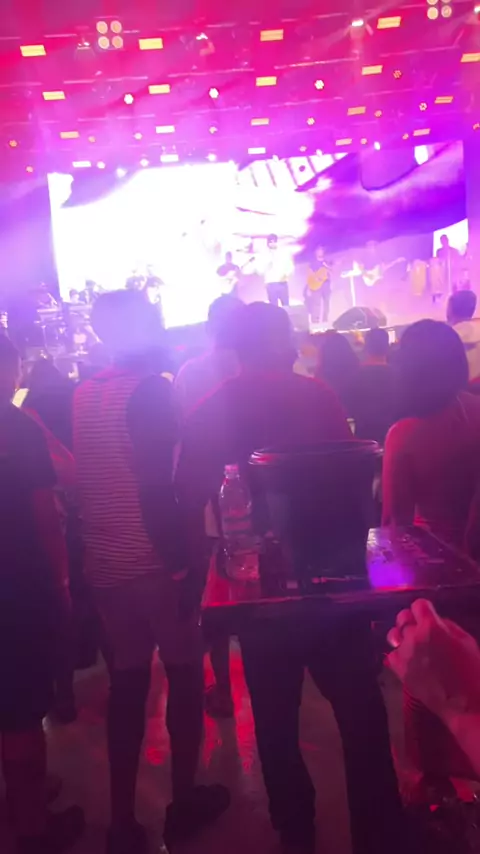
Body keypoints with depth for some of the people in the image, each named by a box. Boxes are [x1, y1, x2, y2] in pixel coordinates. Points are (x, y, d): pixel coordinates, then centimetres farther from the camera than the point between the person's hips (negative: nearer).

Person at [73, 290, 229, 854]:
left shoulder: (82, 395, 6)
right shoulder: (151, 390, -16)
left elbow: (84, 477, 11)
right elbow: (157, 487, -22)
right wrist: (180, 558, -16)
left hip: (104, 564, 6)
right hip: (154, 561, -6)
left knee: (126, 683, 17)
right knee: (184, 674, 14)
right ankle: (184, 802, 29)